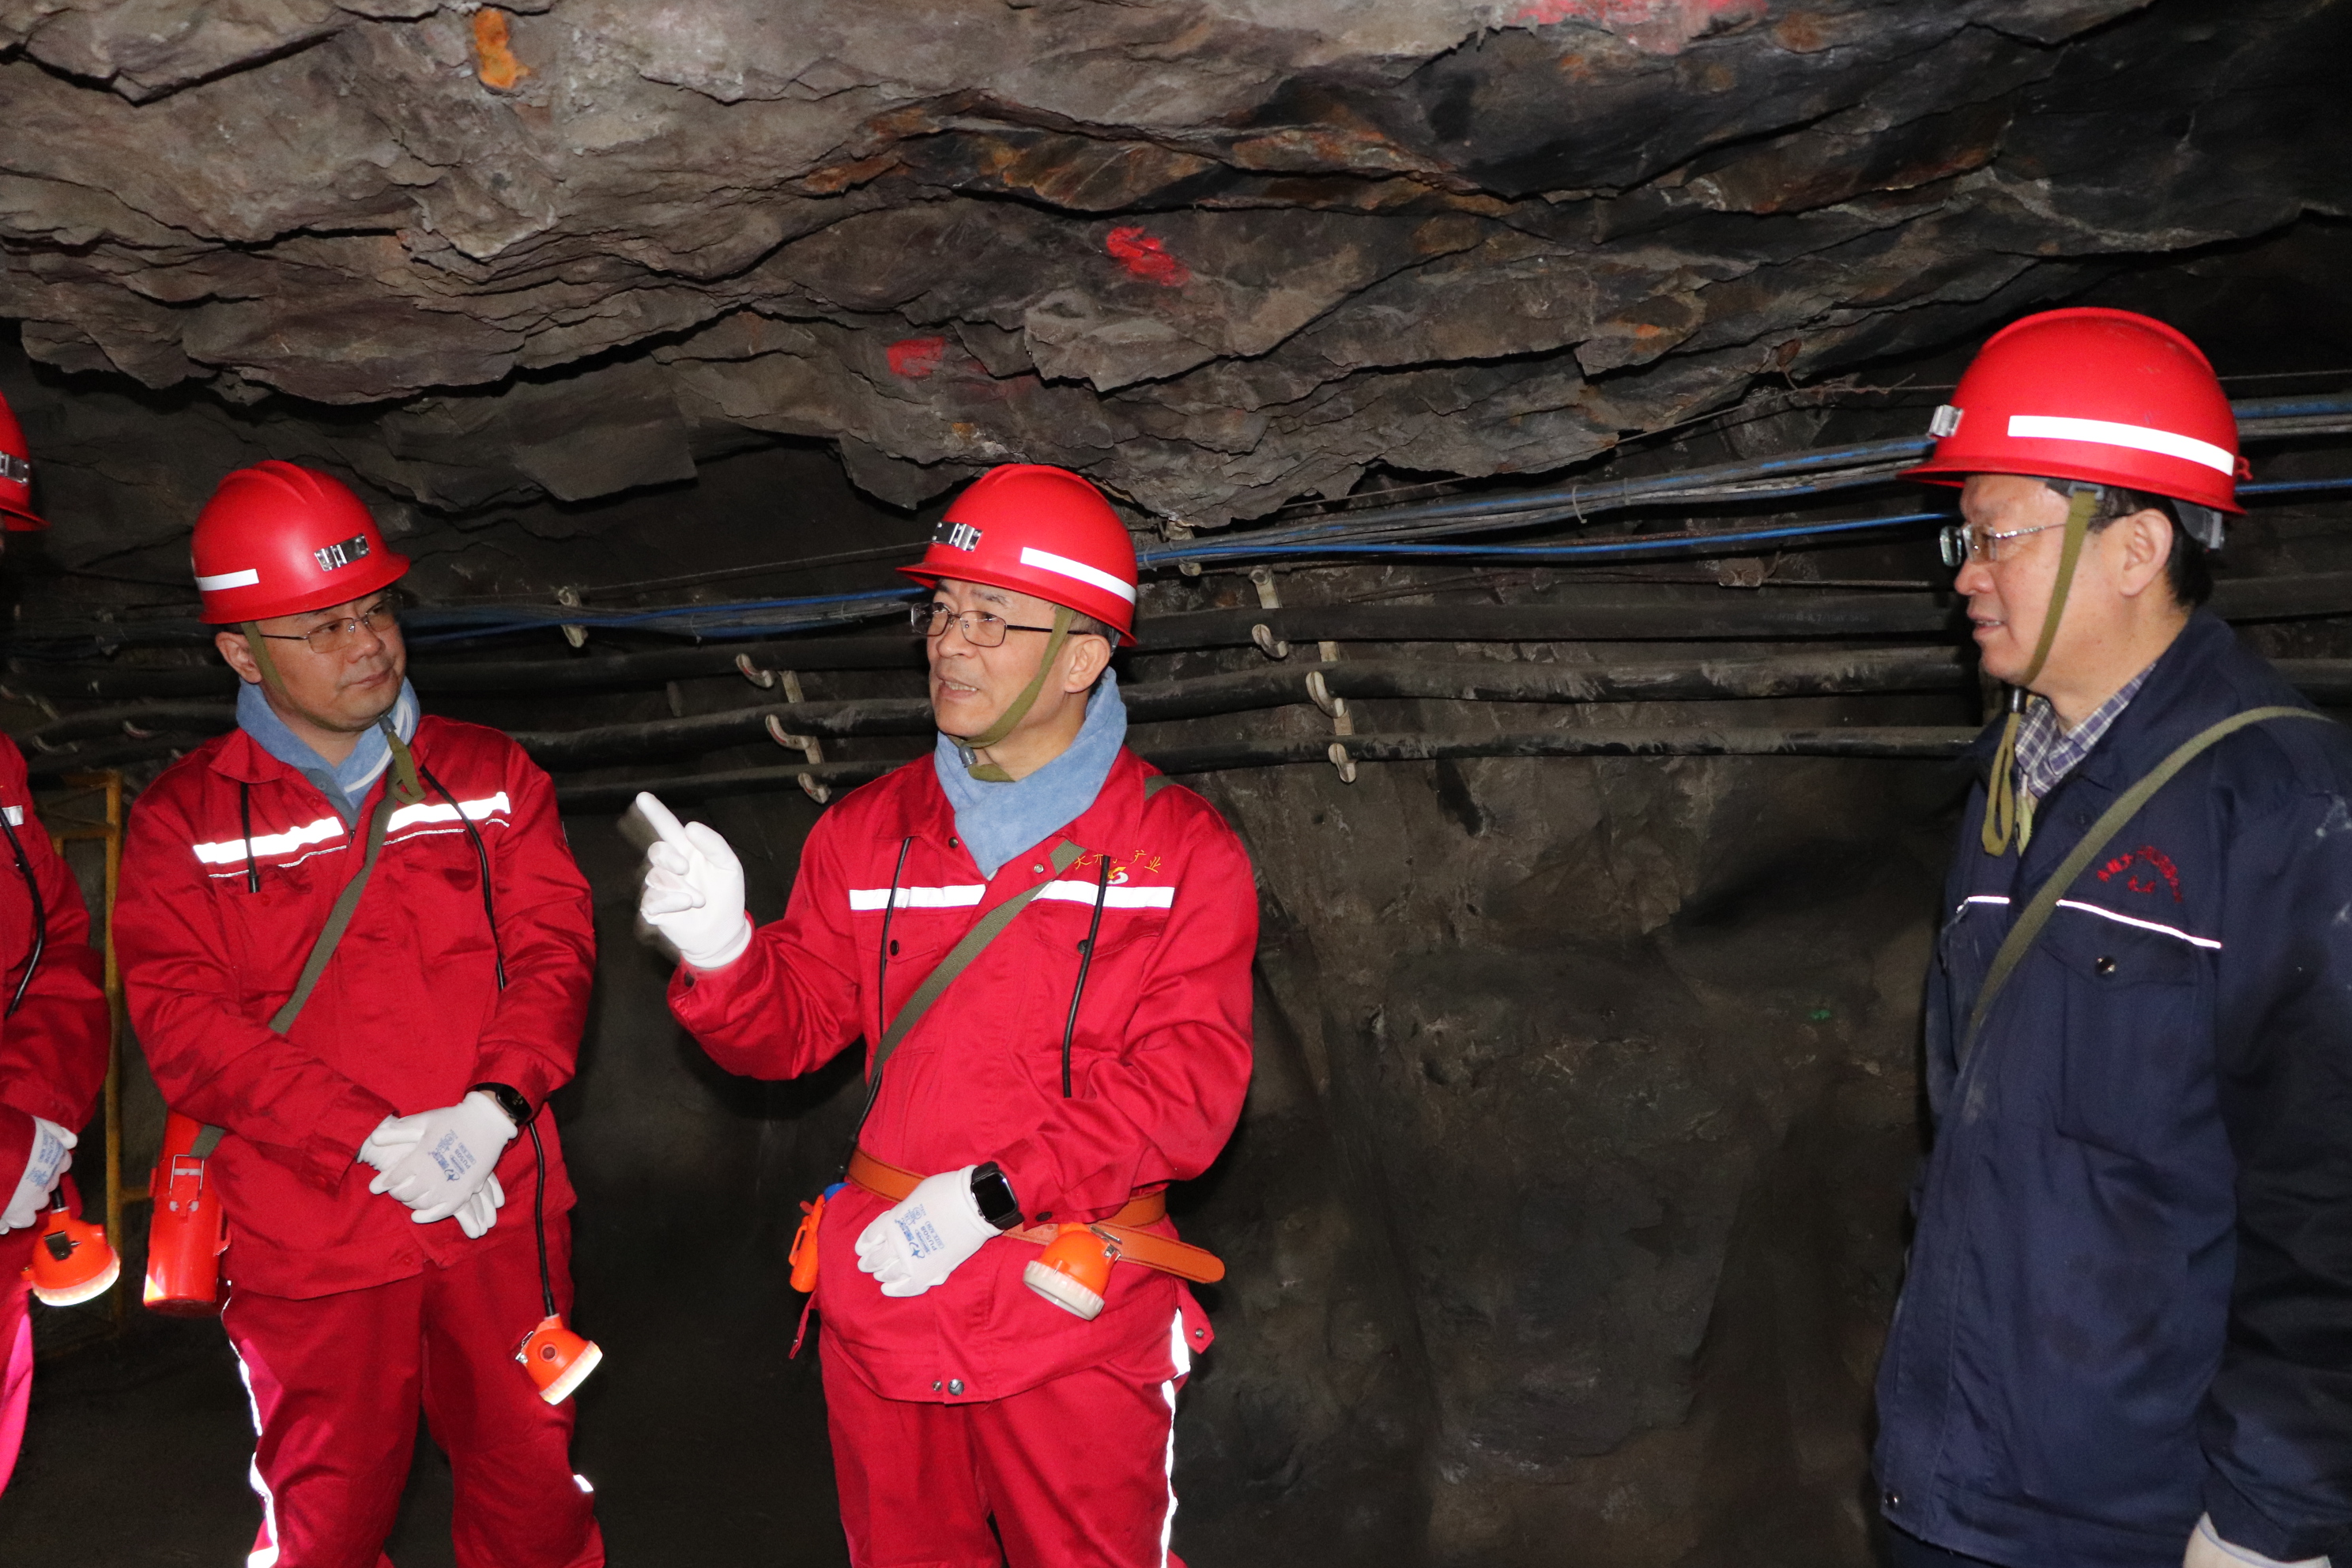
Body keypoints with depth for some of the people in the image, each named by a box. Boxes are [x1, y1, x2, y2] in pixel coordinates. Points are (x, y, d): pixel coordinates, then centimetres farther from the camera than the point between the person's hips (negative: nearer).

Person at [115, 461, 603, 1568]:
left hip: (499, 1208, 2)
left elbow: (554, 948, 1)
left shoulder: (490, 776, 7)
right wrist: (375, 1137, -18)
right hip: (309, 1239, -1)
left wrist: (491, 1106, -16)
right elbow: (185, 1026, -8)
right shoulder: (185, 815, 0)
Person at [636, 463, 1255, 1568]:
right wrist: (721, 951, -15)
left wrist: (991, 1194, -21)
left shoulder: (1181, 853, -5)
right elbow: (789, 1029, 7)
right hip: (881, 1291, 4)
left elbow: (1187, 1084, -13)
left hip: (1072, 1317, -3)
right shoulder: (867, 834, 7)